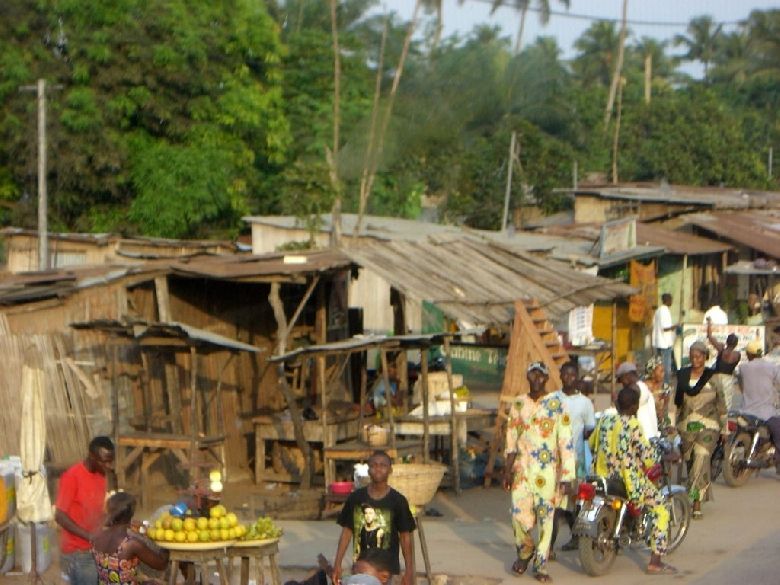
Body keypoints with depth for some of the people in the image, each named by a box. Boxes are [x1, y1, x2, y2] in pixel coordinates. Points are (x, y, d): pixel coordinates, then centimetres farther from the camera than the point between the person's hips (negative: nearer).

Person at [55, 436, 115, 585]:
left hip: (96, 549, 8)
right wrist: (89, 536, -24)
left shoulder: (100, 475, 7)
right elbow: (60, 516, -19)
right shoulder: (71, 477, -18)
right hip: (78, 552, -8)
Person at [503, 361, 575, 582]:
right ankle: (525, 551, 24)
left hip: (547, 470, -2)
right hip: (522, 468, 2)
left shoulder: (557, 405, -3)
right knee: (519, 513, -5)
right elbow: (511, 440, 15)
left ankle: (541, 565, 10)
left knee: (546, 515, 0)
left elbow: (566, 442, -5)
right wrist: (507, 470, 9)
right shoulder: (518, 405, 9)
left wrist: (567, 477, -9)